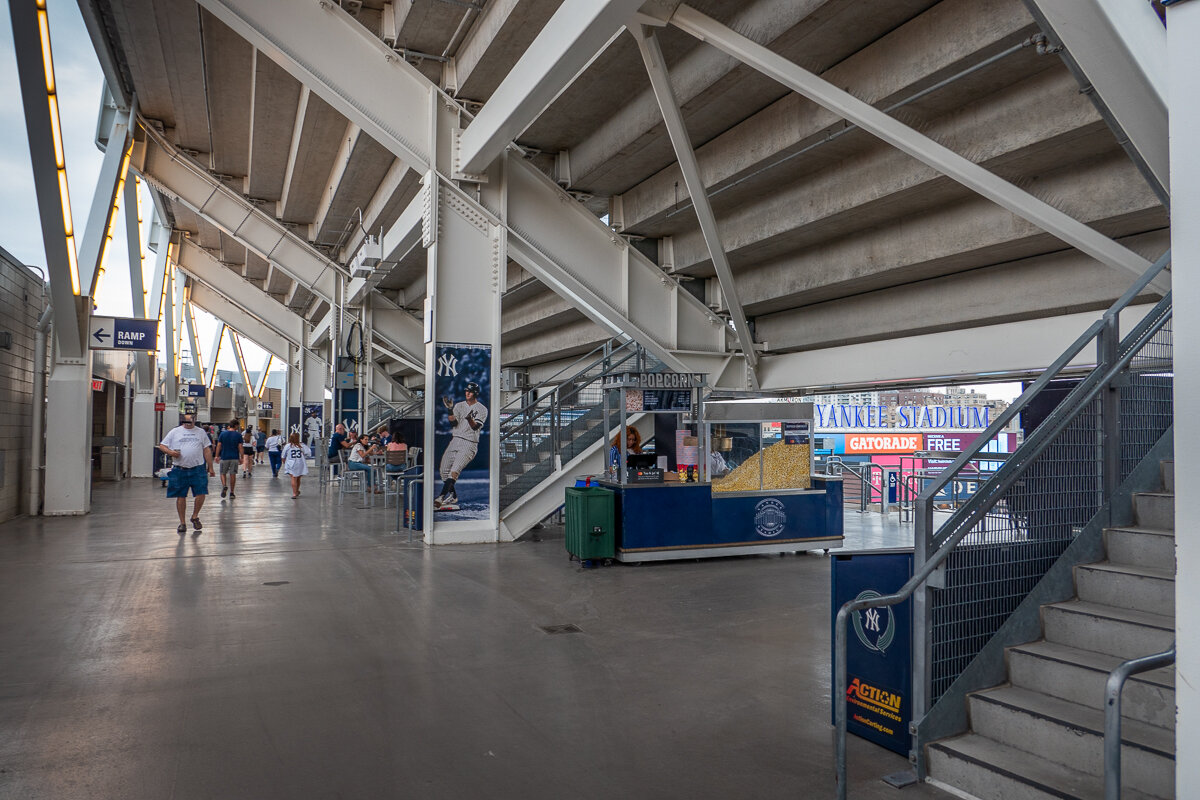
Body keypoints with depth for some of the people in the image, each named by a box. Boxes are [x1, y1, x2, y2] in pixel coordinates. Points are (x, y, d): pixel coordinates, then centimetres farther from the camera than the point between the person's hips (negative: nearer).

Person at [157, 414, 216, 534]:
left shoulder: (201, 432, 11)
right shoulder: (175, 432, 7)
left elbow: (207, 450, 12)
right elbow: (161, 445, 8)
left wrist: (210, 467, 9)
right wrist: (170, 452, -13)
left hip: (198, 469, 1)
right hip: (180, 470, 0)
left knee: (201, 494, -7)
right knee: (181, 497, 5)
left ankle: (195, 516, 17)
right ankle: (182, 522, 17)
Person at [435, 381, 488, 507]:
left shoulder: (482, 409, 1)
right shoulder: (459, 405, 14)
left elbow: (475, 426, -12)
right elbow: (453, 422, 0)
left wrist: (470, 419, -33)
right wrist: (450, 410, -17)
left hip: (469, 443, -6)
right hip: (455, 440, 6)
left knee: (455, 469, -20)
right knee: (443, 468, 2)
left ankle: (442, 496, -26)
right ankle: (452, 496, 16)